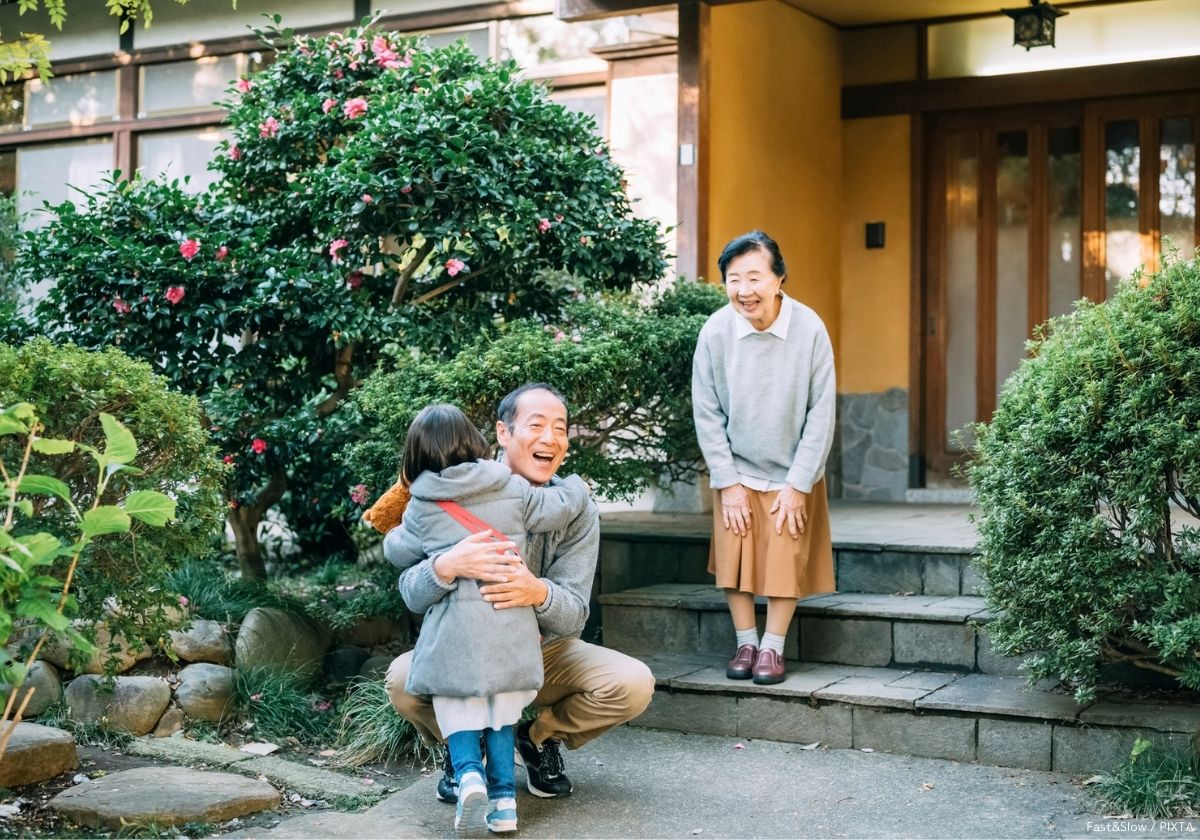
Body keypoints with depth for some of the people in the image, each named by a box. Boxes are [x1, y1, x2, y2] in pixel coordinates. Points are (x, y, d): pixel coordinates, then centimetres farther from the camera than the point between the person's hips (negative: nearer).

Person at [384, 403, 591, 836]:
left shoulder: (422, 508, 3)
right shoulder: (513, 489, 3)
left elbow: (398, 550, 17)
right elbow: (560, 507, 11)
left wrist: (393, 535, 41)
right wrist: (576, 485, 32)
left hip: (454, 627, -1)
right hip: (510, 622, 2)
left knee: (458, 708, 8)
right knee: (502, 713, 13)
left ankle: (468, 774, -16)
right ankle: (504, 799, 8)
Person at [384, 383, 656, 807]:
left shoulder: (577, 512, -13)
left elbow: (574, 615, -19)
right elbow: (412, 595, -22)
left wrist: (539, 593, -45)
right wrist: (447, 566, -48)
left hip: (546, 653, 1)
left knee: (633, 684, -23)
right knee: (402, 679, -30)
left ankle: (539, 738, 6)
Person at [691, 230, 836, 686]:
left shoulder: (809, 329, -21)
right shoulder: (715, 332, -18)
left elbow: (821, 414, -13)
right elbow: (707, 414, -9)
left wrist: (798, 483, -11)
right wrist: (727, 482, -8)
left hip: (793, 472, -1)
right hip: (736, 470, 1)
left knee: (786, 559, 1)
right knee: (734, 557, 3)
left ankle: (773, 647, 14)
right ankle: (746, 642, 18)